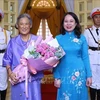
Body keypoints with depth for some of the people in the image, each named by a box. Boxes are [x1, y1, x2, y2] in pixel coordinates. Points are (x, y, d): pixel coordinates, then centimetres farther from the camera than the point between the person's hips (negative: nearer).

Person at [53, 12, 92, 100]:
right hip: (64, 73, 0)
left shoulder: (82, 38, 2)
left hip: (79, 73, 1)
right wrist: (56, 77, -4)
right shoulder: (58, 39, 0)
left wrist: (89, 75, 0)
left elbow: (85, 58, 3)